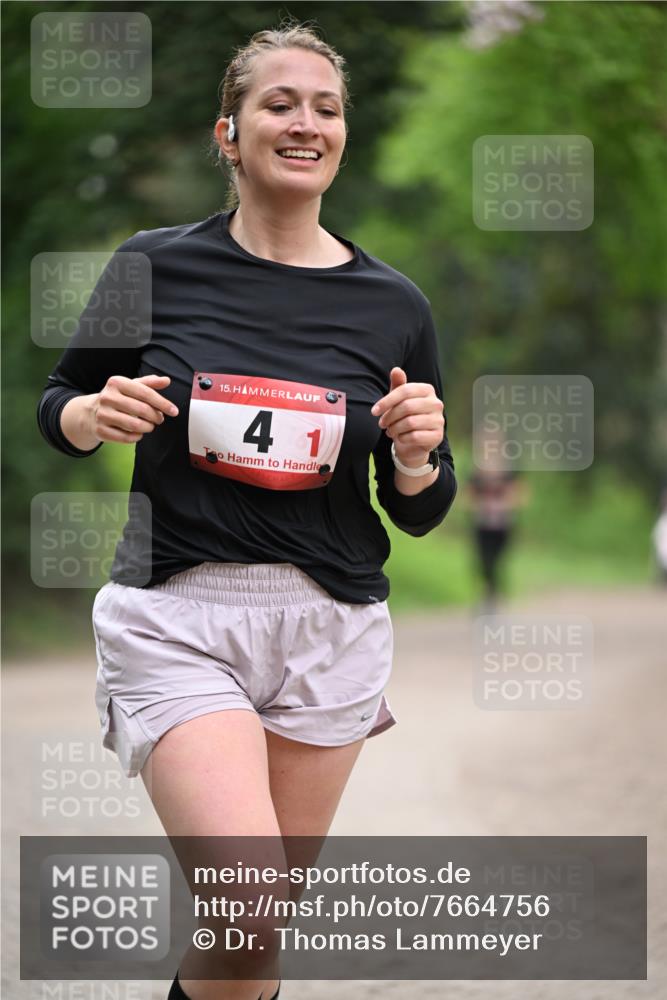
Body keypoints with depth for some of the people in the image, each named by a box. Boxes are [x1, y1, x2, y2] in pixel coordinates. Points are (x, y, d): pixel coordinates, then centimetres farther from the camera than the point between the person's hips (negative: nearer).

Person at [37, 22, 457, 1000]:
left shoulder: (393, 305, 3)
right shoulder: (156, 266, -2)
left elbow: (419, 515, 10)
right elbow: (58, 406, 11)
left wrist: (415, 456, -11)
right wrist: (94, 415, -11)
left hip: (331, 625, 3)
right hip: (177, 615, -3)